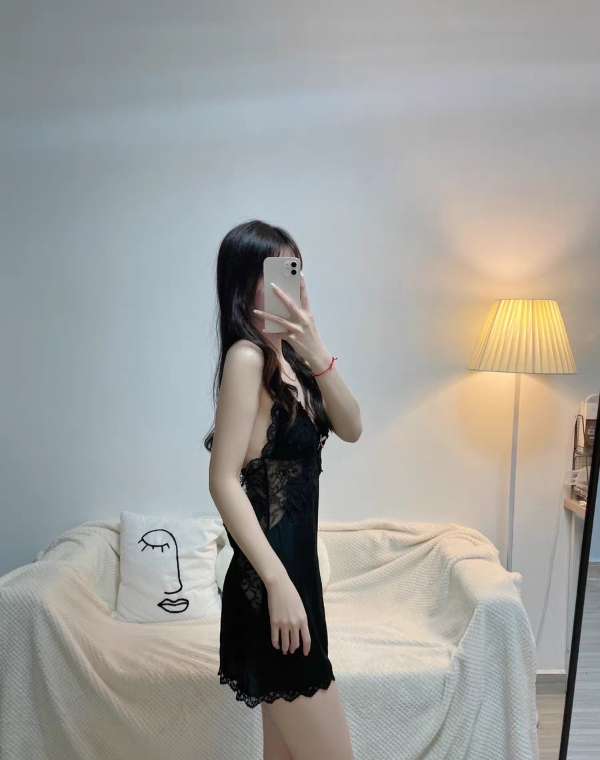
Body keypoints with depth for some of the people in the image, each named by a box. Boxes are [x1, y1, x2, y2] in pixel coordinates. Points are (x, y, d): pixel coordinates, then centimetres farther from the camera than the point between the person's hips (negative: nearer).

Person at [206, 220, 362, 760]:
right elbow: (224, 481, -21)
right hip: (269, 583, -9)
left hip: (296, 571, 9)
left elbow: (351, 428, 0)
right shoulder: (247, 356, -16)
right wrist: (278, 582, -23)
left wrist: (317, 352, -15)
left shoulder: (287, 357, 9)